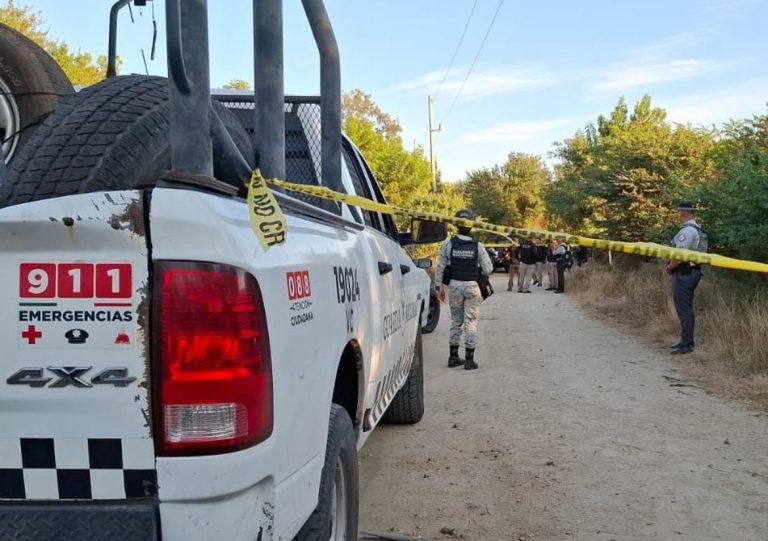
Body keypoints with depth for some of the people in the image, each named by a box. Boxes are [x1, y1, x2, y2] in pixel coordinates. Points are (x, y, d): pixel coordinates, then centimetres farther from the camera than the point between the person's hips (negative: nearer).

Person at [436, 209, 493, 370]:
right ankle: (469, 359, 5)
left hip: (454, 286, 2)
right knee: (470, 322, 4)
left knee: (456, 321, 15)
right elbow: (488, 269, -4)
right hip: (472, 286, -2)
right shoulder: (478, 246, -8)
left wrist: (442, 288, 9)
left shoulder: (448, 244, -5)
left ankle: (453, 357, 21)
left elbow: (440, 267, -1)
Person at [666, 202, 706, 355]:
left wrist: (669, 268, -7)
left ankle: (686, 344, -4)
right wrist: (672, 266, 12)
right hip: (692, 272, 10)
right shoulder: (697, 230, 15)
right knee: (686, 309, 16)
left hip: (684, 274, -10)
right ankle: (687, 341, 23)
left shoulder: (687, 231, -18)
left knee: (684, 310, -7)